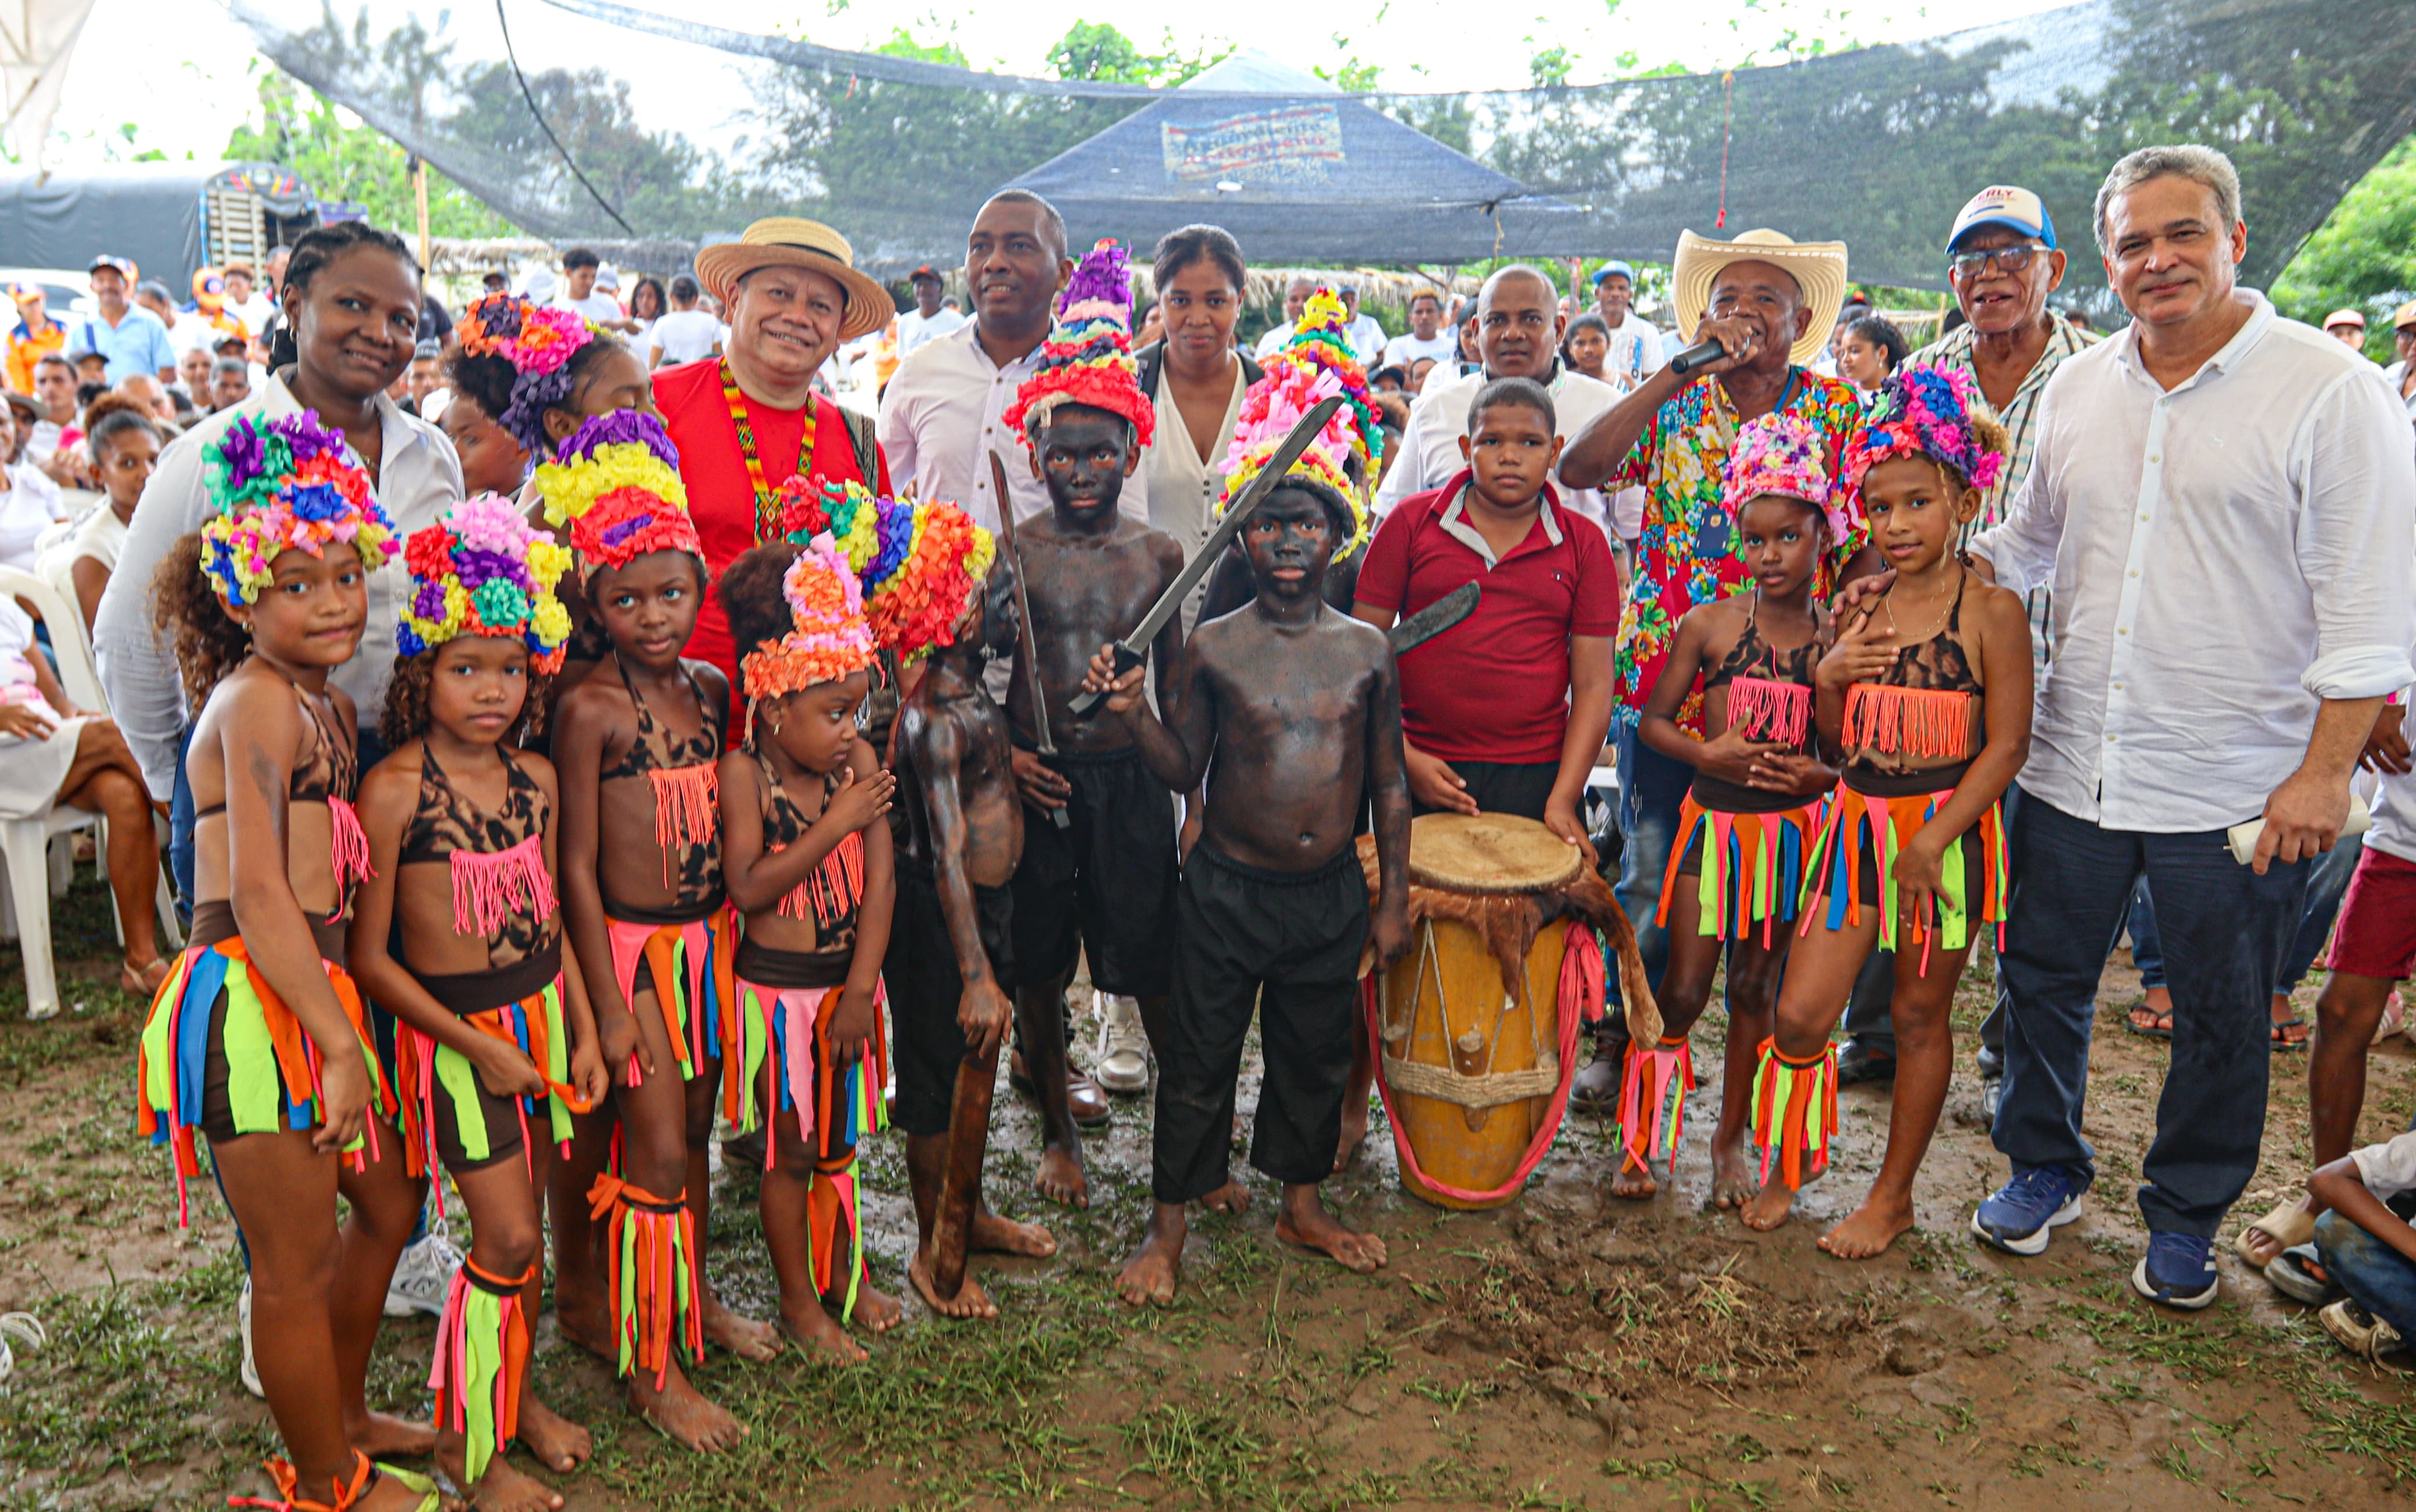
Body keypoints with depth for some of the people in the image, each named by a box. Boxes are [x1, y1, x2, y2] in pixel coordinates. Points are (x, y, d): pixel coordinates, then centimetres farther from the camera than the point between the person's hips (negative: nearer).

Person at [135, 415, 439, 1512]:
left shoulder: (325, 703, 16)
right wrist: (342, 1047, -21)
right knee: (299, 1263, 5)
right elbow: (258, 894, -21)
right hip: (249, 1003, -10)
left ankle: (341, 1418, 42)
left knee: (387, 1204, 23)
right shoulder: (255, 699, -14)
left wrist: (345, 1032, 11)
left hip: (311, 995, 10)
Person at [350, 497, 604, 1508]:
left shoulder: (536, 778, 2)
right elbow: (370, 956, -13)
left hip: (544, 1012, 5)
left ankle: (517, 1391, 34)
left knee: (526, 1226, 13)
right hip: (453, 1029, -5)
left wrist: (585, 1031, 8)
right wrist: (480, 1045, -14)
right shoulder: (394, 789, -15)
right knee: (508, 1237, -5)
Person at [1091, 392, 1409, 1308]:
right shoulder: (1214, 648, -6)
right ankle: (1168, 1227, 24)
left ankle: (1303, 1207, 38)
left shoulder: (1366, 649, 0)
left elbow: (1389, 785, 6)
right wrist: (1131, 714, -16)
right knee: (1199, 1059, 7)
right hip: (1228, 889, -2)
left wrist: (1392, 900, 5)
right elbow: (1184, 772, 2)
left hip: (1334, 890, 2)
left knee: (1316, 1056, 17)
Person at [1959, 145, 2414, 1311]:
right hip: (2073, 768, 5)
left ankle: (2185, 1217, 32)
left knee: (2220, 1024, 11)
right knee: (2042, 982, 15)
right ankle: (2043, 1168, 37)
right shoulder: (2077, 388, 7)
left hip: (2237, 789, -4)